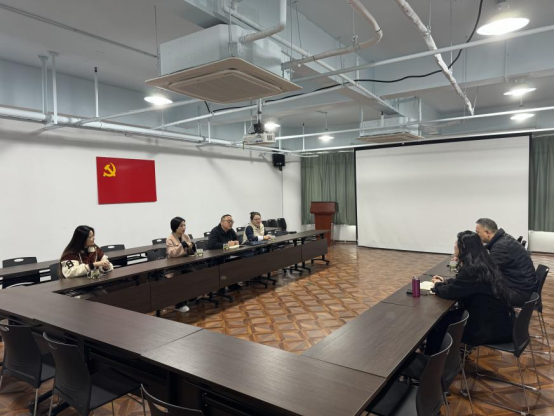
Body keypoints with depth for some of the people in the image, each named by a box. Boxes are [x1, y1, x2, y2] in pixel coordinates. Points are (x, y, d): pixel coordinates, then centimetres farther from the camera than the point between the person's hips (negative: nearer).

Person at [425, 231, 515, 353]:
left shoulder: (472, 269, -24)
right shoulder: (482, 263, 5)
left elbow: (449, 292, -17)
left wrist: (438, 285, 3)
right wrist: (445, 282, 14)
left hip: (491, 327, -9)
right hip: (500, 320, 9)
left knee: (439, 323, 1)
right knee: (447, 316, 16)